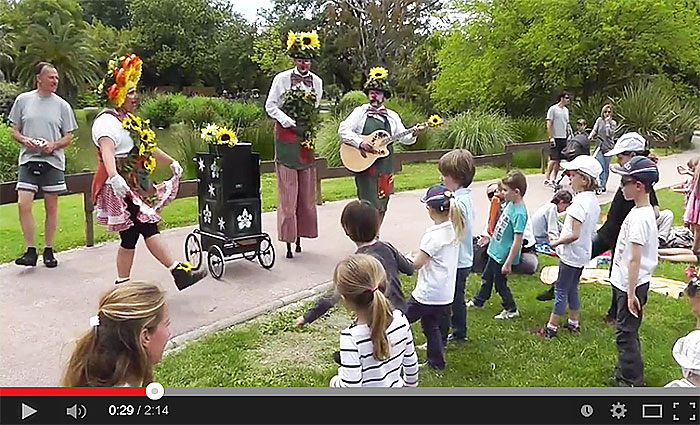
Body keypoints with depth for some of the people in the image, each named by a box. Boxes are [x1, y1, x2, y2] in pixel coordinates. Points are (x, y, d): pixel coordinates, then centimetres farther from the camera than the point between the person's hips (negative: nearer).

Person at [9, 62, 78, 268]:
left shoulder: (62, 105, 4)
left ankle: (48, 250, 16)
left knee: (51, 206, 5)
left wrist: (53, 145, -12)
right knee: (23, 204, -10)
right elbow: (14, 130, 11)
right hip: (28, 160, 0)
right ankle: (30, 250, 0)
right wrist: (25, 140, -10)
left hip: (53, 161, 0)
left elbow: (69, 137, 6)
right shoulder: (23, 100, 5)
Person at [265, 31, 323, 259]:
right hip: (286, 137, -4)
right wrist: (291, 123, -13)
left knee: (307, 191, 6)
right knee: (288, 192, -5)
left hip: (307, 138, 4)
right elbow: (270, 106, -3)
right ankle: (288, 240, -1)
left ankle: (300, 236, 15)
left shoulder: (317, 81, 9)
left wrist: (309, 126, 12)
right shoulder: (282, 79, -3)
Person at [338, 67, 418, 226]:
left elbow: (403, 137, 12)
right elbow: (343, 130, -7)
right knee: (370, 205, -10)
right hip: (364, 164, -4)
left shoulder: (392, 116, 14)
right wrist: (360, 143, -20)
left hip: (385, 167, 5)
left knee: (382, 205, 10)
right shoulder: (360, 112, 3)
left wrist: (413, 134, -9)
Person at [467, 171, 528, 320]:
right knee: (487, 277, 25)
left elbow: (517, 241, -27)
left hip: (503, 256, -9)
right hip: (495, 250, 9)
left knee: (500, 283, 9)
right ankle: (478, 301, 45)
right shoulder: (511, 204, -1)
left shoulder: (519, 213, -28)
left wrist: (508, 263, -25)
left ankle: (511, 310, 29)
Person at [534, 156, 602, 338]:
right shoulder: (593, 200, 5)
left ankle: (552, 327, 10)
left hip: (571, 254, -9)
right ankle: (574, 322, 31)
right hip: (583, 253, 9)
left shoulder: (579, 202, -24)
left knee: (560, 290, 1)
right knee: (572, 288, 21)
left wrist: (556, 242, -13)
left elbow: (574, 234, -27)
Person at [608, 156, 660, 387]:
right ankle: (626, 373, 35)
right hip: (626, 282, 10)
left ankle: (631, 381, 13)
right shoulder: (644, 211, 6)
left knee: (626, 332, 1)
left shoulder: (639, 217, -24)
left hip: (631, 284, -10)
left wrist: (631, 293, -21)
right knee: (627, 331, 20)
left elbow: (635, 259, -24)